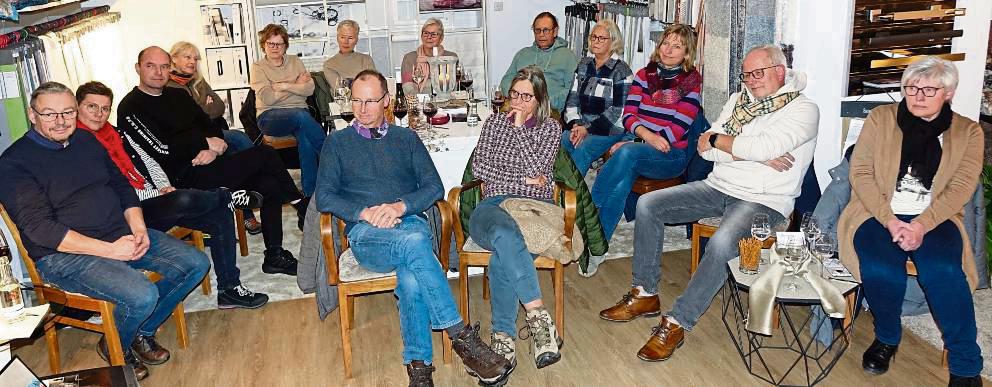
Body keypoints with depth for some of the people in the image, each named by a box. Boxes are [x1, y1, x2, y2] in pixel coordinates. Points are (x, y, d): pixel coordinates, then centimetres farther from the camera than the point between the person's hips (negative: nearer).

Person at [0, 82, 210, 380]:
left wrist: (138, 228, -2)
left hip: (122, 235, 7)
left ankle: (142, 332, 14)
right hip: (63, 254, -7)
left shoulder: (86, 140, 12)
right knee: (142, 296, -29)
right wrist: (109, 249, -22)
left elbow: (121, 185, 17)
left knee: (195, 264, -3)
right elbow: (40, 228, -18)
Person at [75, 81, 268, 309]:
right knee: (184, 201, -36)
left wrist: (165, 186, -2)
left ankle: (229, 290, -1)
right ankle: (231, 198, -2)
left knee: (220, 217, -6)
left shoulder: (115, 133, 17)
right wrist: (156, 192, -14)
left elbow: (147, 160, 18)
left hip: (153, 199, 8)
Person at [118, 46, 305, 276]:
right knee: (264, 154, -16)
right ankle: (302, 207, 3)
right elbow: (162, 150, -15)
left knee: (270, 184, -9)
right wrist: (206, 143, -9)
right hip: (185, 179, -8)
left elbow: (211, 128, 16)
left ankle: (275, 256, -3)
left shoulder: (178, 95, 20)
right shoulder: (130, 108, -4)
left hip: (209, 165, 8)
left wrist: (212, 150, -6)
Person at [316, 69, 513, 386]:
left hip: (410, 222, 1)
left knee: (410, 278, -35)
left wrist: (401, 206, -9)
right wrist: (366, 213, -11)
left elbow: (434, 186, 10)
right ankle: (461, 336, -34)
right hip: (365, 232, -1)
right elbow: (324, 197, 6)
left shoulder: (406, 138, 21)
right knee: (412, 242, -37)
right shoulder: (337, 143, 17)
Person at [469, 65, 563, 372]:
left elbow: (535, 169, -3)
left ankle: (503, 335, -32)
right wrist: (524, 181, -2)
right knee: (505, 233, -40)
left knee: (503, 254, -36)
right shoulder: (494, 122, 18)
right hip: (494, 204, 1)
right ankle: (538, 313, -41)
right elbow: (478, 167, 5)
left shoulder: (551, 128, 13)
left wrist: (520, 126, 0)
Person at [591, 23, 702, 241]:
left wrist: (631, 144, -16)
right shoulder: (644, 75, 14)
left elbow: (678, 128, -9)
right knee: (625, 175, -33)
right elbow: (628, 115, 5)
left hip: (672, 155, -3)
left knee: (628, 153, -35)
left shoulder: (692, 82, 0)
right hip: (639, 147, 3)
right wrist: (647, 135, -19)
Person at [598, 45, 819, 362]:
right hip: (718, 187, 7)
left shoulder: (804, 109, -5)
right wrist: (756, 155, -12)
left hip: (763, 201, -7)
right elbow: (705, 150, 1)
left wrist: (718, 139, -8)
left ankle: (677, 324, -23)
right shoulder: (738, 100, 13)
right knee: (647, 205, -7)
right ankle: (645, 294, 1)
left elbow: (764, 146, -24)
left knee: (721, 243, -36)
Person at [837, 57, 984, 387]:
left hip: (934, 219, 1)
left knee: (943, 272, -31)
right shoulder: (881, 118, 6)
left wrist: (921, 225, -20)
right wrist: (889, 221, -15)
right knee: (881, 271, -31)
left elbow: (961, 188, -3)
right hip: (878, 214, 0)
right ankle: (887, 338, 1)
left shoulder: (967, 132, 8)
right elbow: (860, 172, -2)